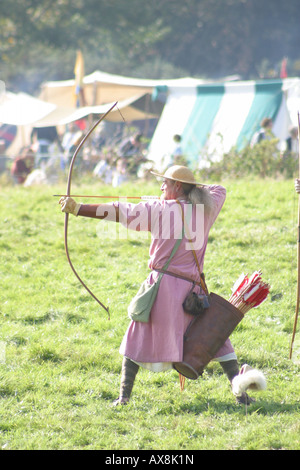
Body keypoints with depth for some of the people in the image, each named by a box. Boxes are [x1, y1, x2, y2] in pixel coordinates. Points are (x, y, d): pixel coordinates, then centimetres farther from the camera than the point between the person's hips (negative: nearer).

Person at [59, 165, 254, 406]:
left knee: (138, 338, 11)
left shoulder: (160, 209, -5)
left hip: (163, 285, -3)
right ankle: (240, 389, 4)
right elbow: (220, 190, 29)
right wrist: (194, 190, 24)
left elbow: (118, 212, -8)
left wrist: (78, 208, -7)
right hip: (193, 289, 3)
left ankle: (124, 394, 8)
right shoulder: (206, 208, 6)